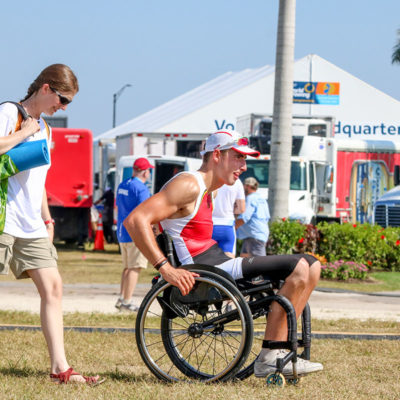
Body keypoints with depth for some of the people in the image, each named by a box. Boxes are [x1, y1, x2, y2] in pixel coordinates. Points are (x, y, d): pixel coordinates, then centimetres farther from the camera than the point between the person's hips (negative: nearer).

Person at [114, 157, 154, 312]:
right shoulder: (141, 188, -15)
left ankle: (121, 298, 16)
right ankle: (127, 302, -7)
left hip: (122, 233, 9)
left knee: (127, 267, 18)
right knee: (135, 268, -5)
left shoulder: (122, 186, 13)